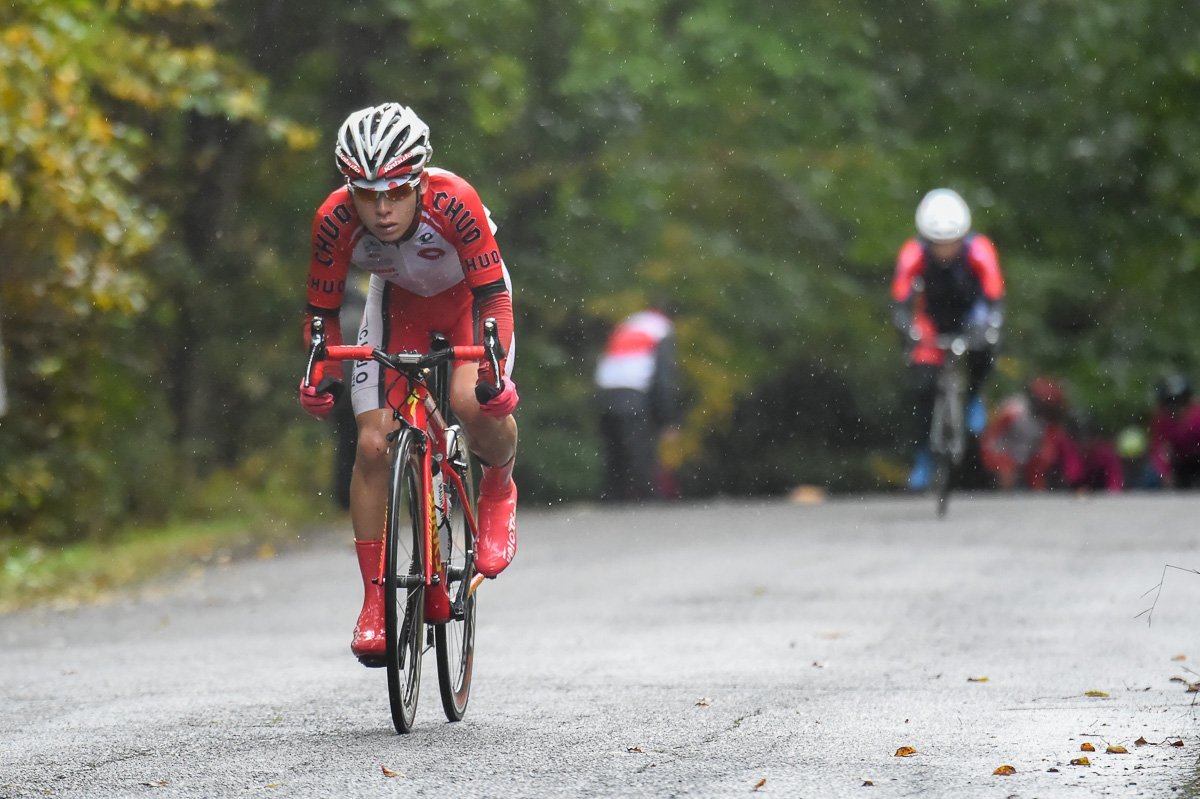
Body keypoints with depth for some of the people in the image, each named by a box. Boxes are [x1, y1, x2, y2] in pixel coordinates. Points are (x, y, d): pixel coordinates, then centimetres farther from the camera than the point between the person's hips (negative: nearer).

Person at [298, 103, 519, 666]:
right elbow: (321, 310, -17)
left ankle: (499, 489, 3)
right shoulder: (336, 219, -30)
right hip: (399, 300, 3)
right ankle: (374, 601, -1)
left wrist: (494, 369, -48)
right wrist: (321, 373, -32)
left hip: (468, 294, -3)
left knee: (473, 401, -31)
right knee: (372, 443, -11)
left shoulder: (452, 202, -38)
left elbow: (493, 294, -35)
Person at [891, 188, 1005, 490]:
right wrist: (913, 332, -47)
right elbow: (899, 305, -27)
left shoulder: (980, 251, -30)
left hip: (970, 312, 0)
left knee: (983, 350, -32)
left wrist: (988, 327, -49)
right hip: (932, 316, 0)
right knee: (921, 386, -13)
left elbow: (995, 302, -29)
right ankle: (921, 458, 3)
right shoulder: (913, 255, -29)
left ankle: (973, 396, 0)